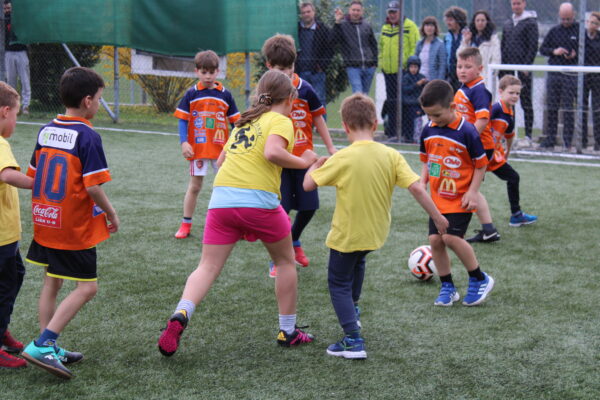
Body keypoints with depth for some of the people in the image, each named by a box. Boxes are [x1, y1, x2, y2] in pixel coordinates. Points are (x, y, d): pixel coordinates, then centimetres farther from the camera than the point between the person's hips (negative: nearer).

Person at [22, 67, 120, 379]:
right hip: (75, 227, -8)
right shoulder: (87, 136, -15)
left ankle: (48, 350, 21)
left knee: (52, 282, 18)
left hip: (44, 222, 8)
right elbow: (93, 187, -19)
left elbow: (32, 178, 11)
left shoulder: (46, 131, 6)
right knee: (86, 288, -1)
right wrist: (111, 214, -3)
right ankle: (42, 345, -10)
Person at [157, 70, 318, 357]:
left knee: (208, 267, 3)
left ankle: (180, 315, -23)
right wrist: (303, 162, -5)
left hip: (221, 199, 5)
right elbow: (272, 152, -17)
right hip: (259, 200, -5)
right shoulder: (281, 121, 3)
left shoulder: (244, 121, 23)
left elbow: (221, 160, 26)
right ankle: (288, 331, 23)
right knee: (285, 261, 17)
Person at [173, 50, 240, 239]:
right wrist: (184, 142, -11)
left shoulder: (225, 94, 1)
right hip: (197, 148, -1)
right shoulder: (191, 94, -2)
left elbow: (235, 121, 5)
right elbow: (182, 120, -1)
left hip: (221, 149, 1)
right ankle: (186, 224, 17)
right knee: (194, 186, 7)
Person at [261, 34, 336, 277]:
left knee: (309, 207, 7)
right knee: (280, 209, -7)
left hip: (304, 157, 2)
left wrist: (330, 147, 10)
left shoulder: (304, 89, -6)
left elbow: (318, 117, 6)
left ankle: (294, 241, 37)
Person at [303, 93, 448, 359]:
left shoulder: (342, 158, -21)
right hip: (377, 234, 5)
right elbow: (416, 188, -13)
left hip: (346, 235, -5)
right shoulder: (391, 155, -11)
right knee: (357, 261, 36)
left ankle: (353, 340, -3)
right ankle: (352, 309, 48)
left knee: (338, 283, 10)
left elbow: (308, 184, -16)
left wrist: (315, 165, 5)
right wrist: (437, 218, -3)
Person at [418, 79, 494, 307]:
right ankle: (447, 287, 16)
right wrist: (422, 181, 2)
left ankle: (480, 280, 2)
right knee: (435, 240, 0)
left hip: (460, 199, -6)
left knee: (451, 237, -17)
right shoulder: (428, 131, 1)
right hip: (438, 198, 6)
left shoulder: (466, 132, -16)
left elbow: (481, 164, -8)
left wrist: (473, 192, -13)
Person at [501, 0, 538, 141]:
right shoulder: (507, 24, 15)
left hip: (523, 68, -6)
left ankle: (528, 134, 2)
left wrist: (527, 65, -16)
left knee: (526, 101, -1)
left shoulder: (530, 23, -4)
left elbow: (533, 46, -9)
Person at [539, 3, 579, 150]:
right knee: (551, 108, 4)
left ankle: (567, 140, 1)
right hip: (553, 74, 4)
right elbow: (542, 49, 13)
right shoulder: (554, 31, 11)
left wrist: (576, 55, -14)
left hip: (571, 75, -4)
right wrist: (554, 51, -6)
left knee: (568, 109, -4)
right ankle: (550, 139, 10)